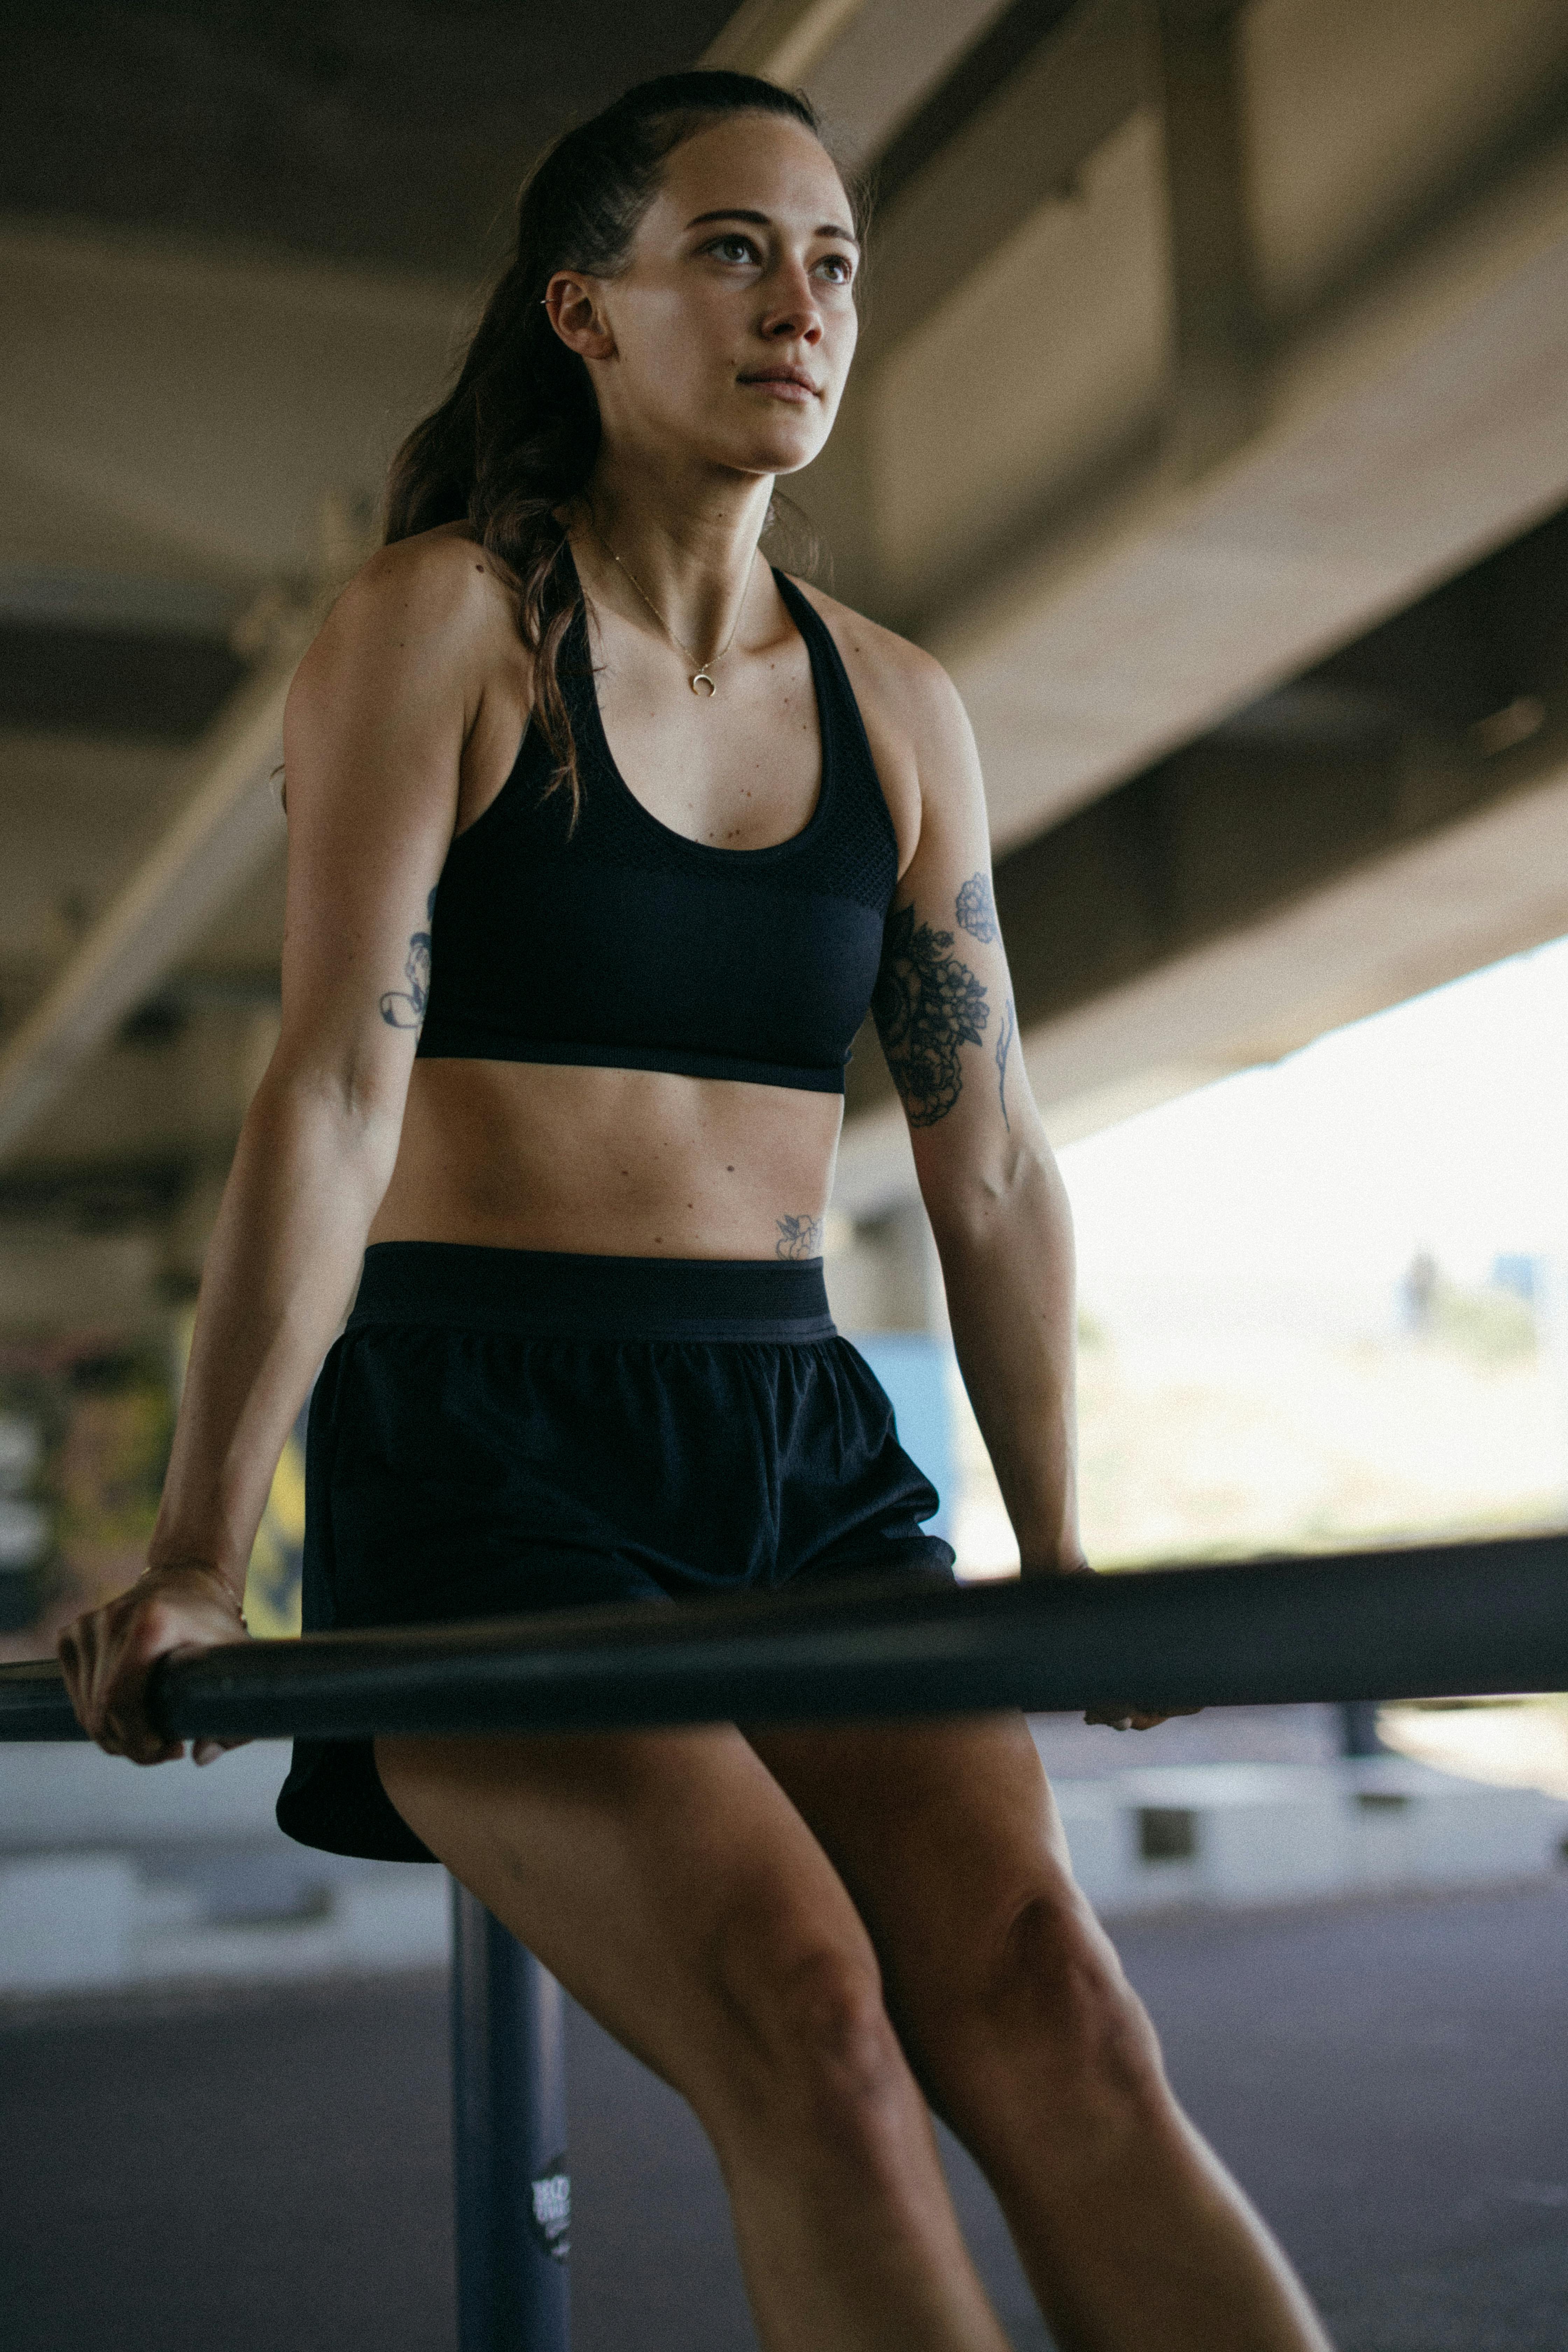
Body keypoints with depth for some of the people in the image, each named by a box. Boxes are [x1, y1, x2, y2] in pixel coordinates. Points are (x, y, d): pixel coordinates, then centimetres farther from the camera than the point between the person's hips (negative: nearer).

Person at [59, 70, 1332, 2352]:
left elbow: (991, 1168, 13)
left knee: (1052, 2009, -17)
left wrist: (1056, 1564, 15)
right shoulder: (439, 622, -1)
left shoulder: (900, 709, 12)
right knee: (814, 2040, -23)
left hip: (799, 1438, 4)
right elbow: (338, 1089, -11)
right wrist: (198, 1559, -16)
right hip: (484, 1442, -4)